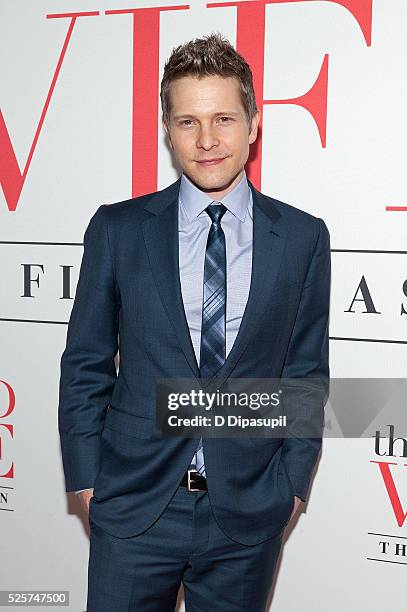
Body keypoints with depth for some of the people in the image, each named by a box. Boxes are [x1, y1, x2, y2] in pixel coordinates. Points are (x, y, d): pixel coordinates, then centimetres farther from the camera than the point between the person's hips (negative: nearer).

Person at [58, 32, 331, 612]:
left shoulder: (303, 238, -1)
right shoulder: (117, 229, -2)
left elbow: (306, 371, 4)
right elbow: (85, 364, 2)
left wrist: (291, 482, 2)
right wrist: (86, 478, 0)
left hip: (249, 514, 1)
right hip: (135, 505, 0)